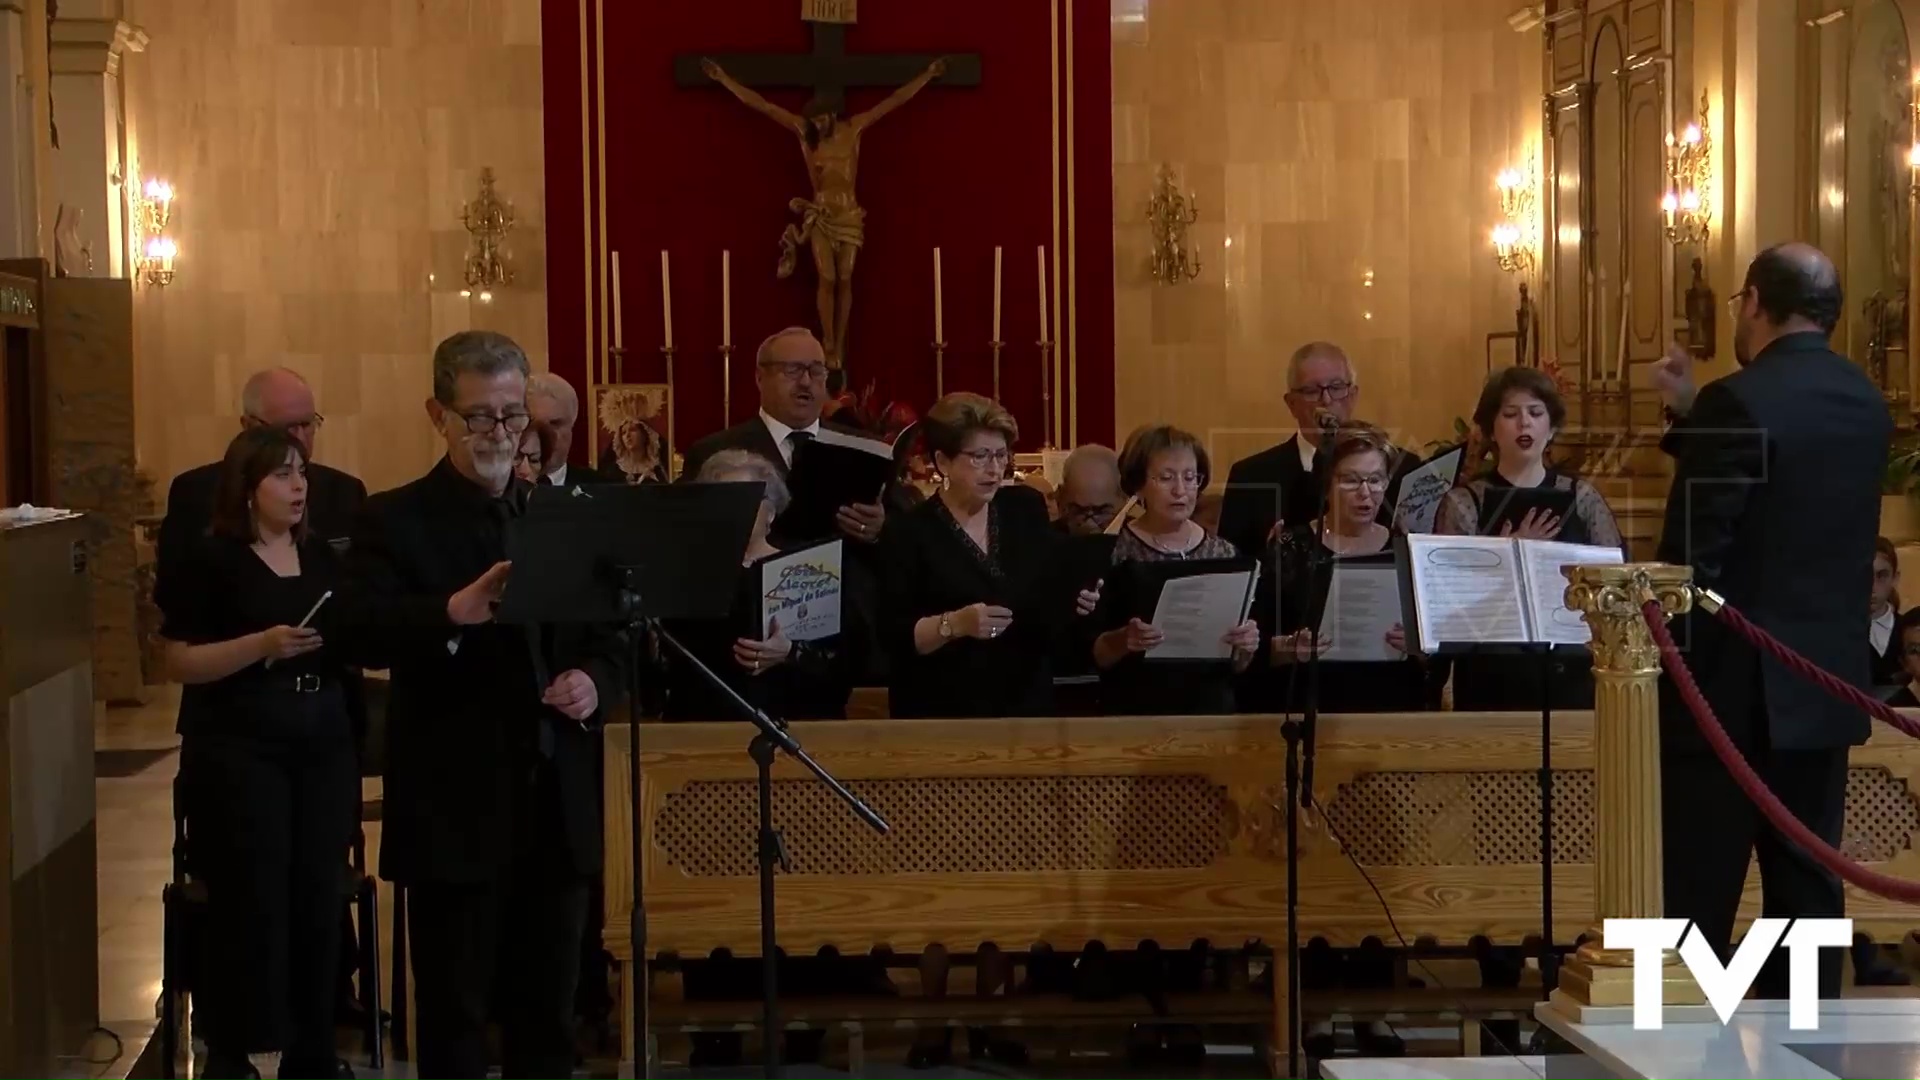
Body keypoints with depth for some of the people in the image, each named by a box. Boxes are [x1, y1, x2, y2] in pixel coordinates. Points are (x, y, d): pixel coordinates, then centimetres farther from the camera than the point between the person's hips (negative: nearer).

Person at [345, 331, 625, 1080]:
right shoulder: (395, 521, -4)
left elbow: (609, 636, 14)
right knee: (454, 1015, 4)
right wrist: (453, 611, -39)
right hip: (455, 807, -5)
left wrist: (595, 680, -9)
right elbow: (367, 632, -20)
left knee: (548, 1014, 14)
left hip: (558, 803, 5)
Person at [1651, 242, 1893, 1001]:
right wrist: (1693, 413, 14)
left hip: (1734, 683, -7)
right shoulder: (1866, 403, 8)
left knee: (1698, 896, -1)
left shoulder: (1739, 401, -15)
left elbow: (1691, 556, -16)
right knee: (1807, 885, 10)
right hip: (1826, 681, 7)